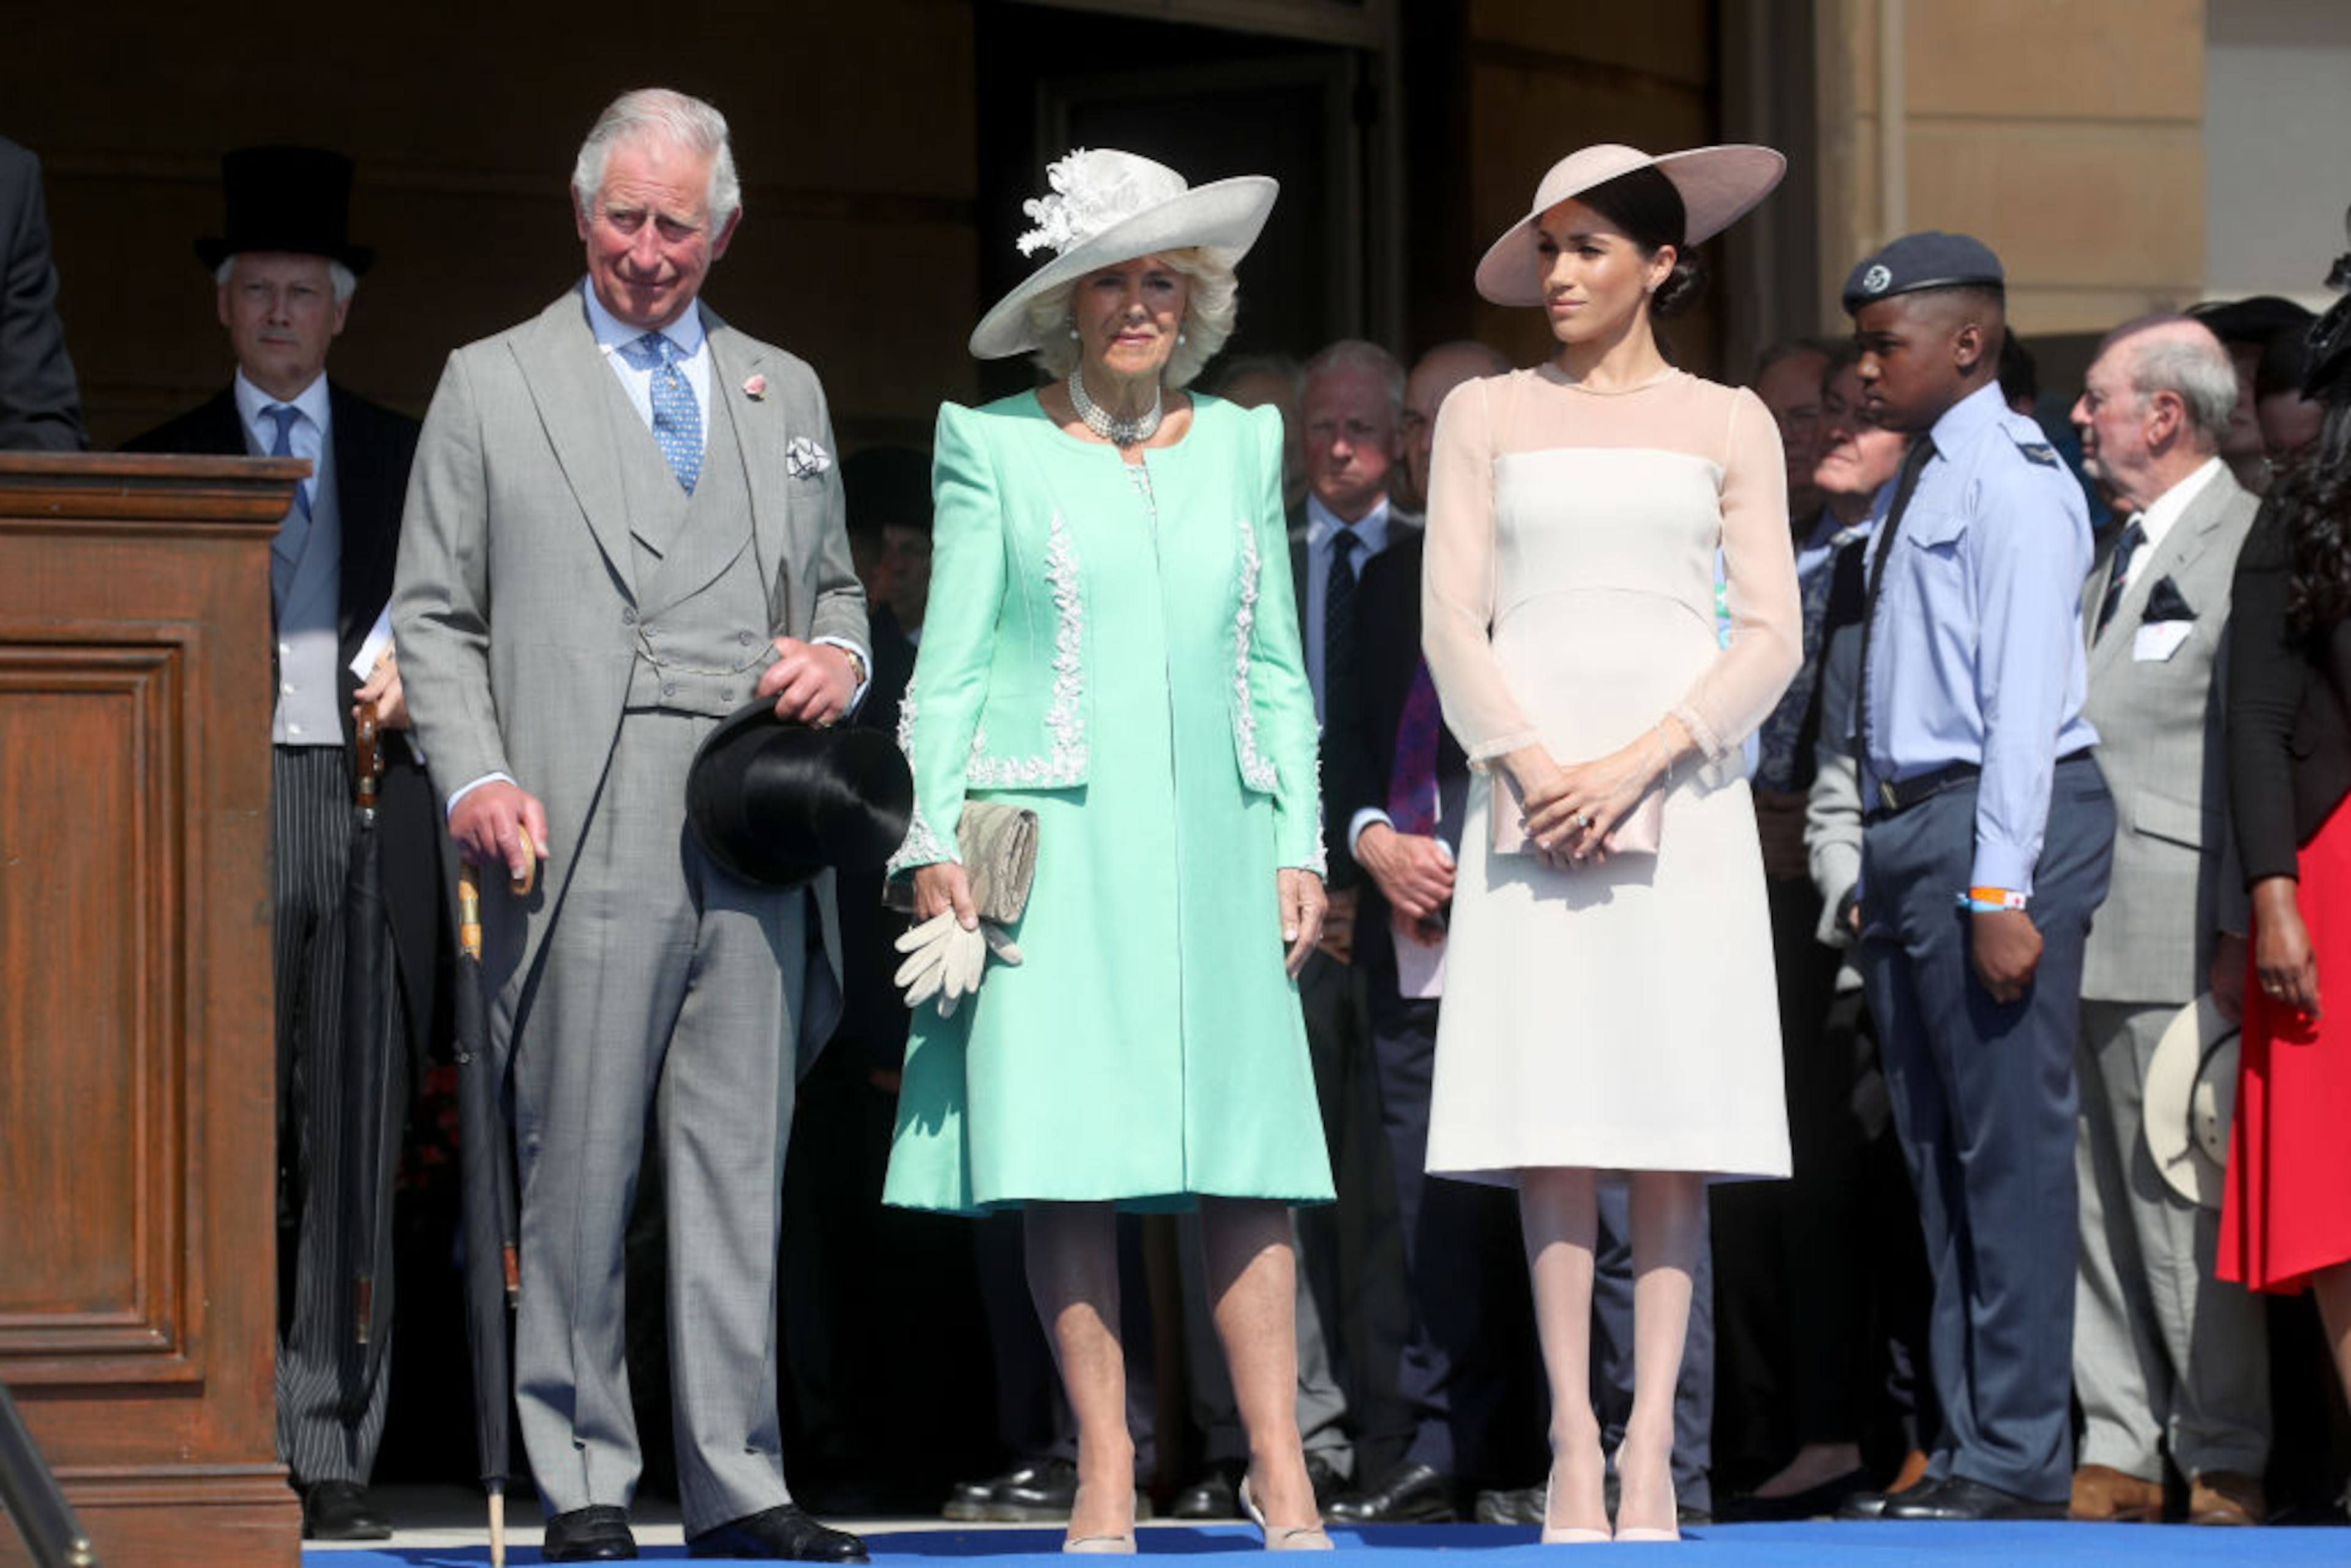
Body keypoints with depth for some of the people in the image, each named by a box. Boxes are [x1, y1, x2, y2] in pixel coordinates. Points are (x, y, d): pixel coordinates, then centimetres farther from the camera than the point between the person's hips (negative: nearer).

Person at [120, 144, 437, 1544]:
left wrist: (412, 670, -4)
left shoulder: (408, 460, 17)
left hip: (371, 810, 1)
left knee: (356, 1144, -3)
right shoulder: (166, 462, 15)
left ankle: (333, 1454, -2)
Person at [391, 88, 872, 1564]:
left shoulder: (786, 393, 20)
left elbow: (836, 585, 27)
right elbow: (434, 616, 7)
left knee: (741, 1169, 3)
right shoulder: (492, 386, 9)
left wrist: (839, 657, 3)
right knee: (579, 1170, -4)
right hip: (585, 836, -3)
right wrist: (475, 778, -8)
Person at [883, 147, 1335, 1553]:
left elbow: (1276, 671, 16)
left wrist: (1300, 843, 9)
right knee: (1066, 1157, -6)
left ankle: (1281, 1475, -3)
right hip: (1056, 850, -2)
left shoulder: (1242, 446, 14)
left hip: (1212, 843, 2)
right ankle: (1106, 1472, -2)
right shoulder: (997, 448, 5)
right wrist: (934, 840, -6)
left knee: (1250, 1152, -4)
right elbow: (948, 668, 4)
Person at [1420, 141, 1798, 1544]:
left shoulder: (1729, 426, 10)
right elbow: (1453, 619, 6)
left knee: (1676, 1121, -5)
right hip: (1529, 792, 0)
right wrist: (1532, 766, -9)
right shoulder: (1487, 416, 12)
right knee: (1553, 1122, -6)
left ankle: (1652, 1450, -4)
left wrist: (1635, 766, -10)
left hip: (1680, 791, 0)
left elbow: (1770, 639, 3)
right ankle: (1574, 1447, -4)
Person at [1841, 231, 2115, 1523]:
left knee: (2010, 1148, -6)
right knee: (1937, 1150, 12)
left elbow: (2025, 695, -16)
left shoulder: (2010, 481, -10)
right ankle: (1966, 1441, 19)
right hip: (1907, 831, 10)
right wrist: (1885, 872, 13)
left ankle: (2018, 1460, -3)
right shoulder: (1921, 485, 17)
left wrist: (2001, 889, -19)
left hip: (1995, 822, -10)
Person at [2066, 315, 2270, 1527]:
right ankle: (2118, 1451, 12)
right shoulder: (2114, 557, 21)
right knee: (2094, 1198, 8)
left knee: (2184, 1198, -6)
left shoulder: (2247, 543, -6)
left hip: (2174, 940, -8)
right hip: (2075, 933, 8)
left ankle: (2223, 1463, 0)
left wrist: (2242, 926, -16)